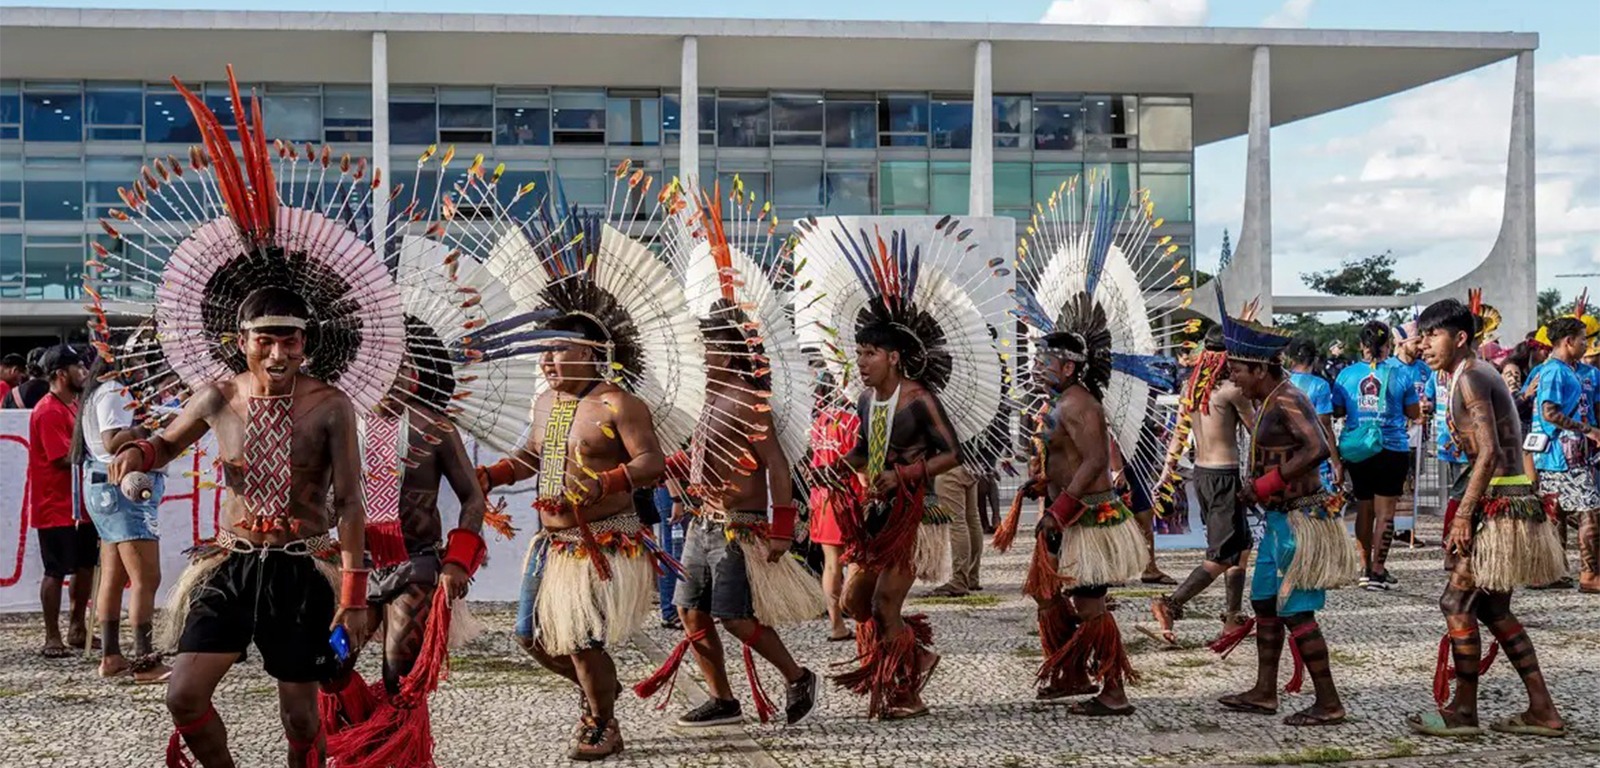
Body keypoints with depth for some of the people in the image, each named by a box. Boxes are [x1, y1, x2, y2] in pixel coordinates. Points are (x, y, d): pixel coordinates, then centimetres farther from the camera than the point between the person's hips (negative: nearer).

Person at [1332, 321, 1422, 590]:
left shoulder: (1347, 374, -2)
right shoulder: (1400, 373, -7)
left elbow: (1337, 411, 4)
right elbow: (1414, 413, 1)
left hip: (1356, 449, 3)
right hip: (1391, 449, -3)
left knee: (1364, 509, 14)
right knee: (1385, 511, 1)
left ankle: (1366, 567, 20)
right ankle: (1378, 570, -2)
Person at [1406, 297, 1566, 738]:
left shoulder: (1470, 378, -13)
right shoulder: (1479, 374, 17)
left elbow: (1489, 453, -22)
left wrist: (1463, 514, -22)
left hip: (1499, 503, -10)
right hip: (1509, 500, 10)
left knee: (1457, 602, -4)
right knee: (1492, 608, 14)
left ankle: (1462, 713, 3)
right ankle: (1542, 711, 16)